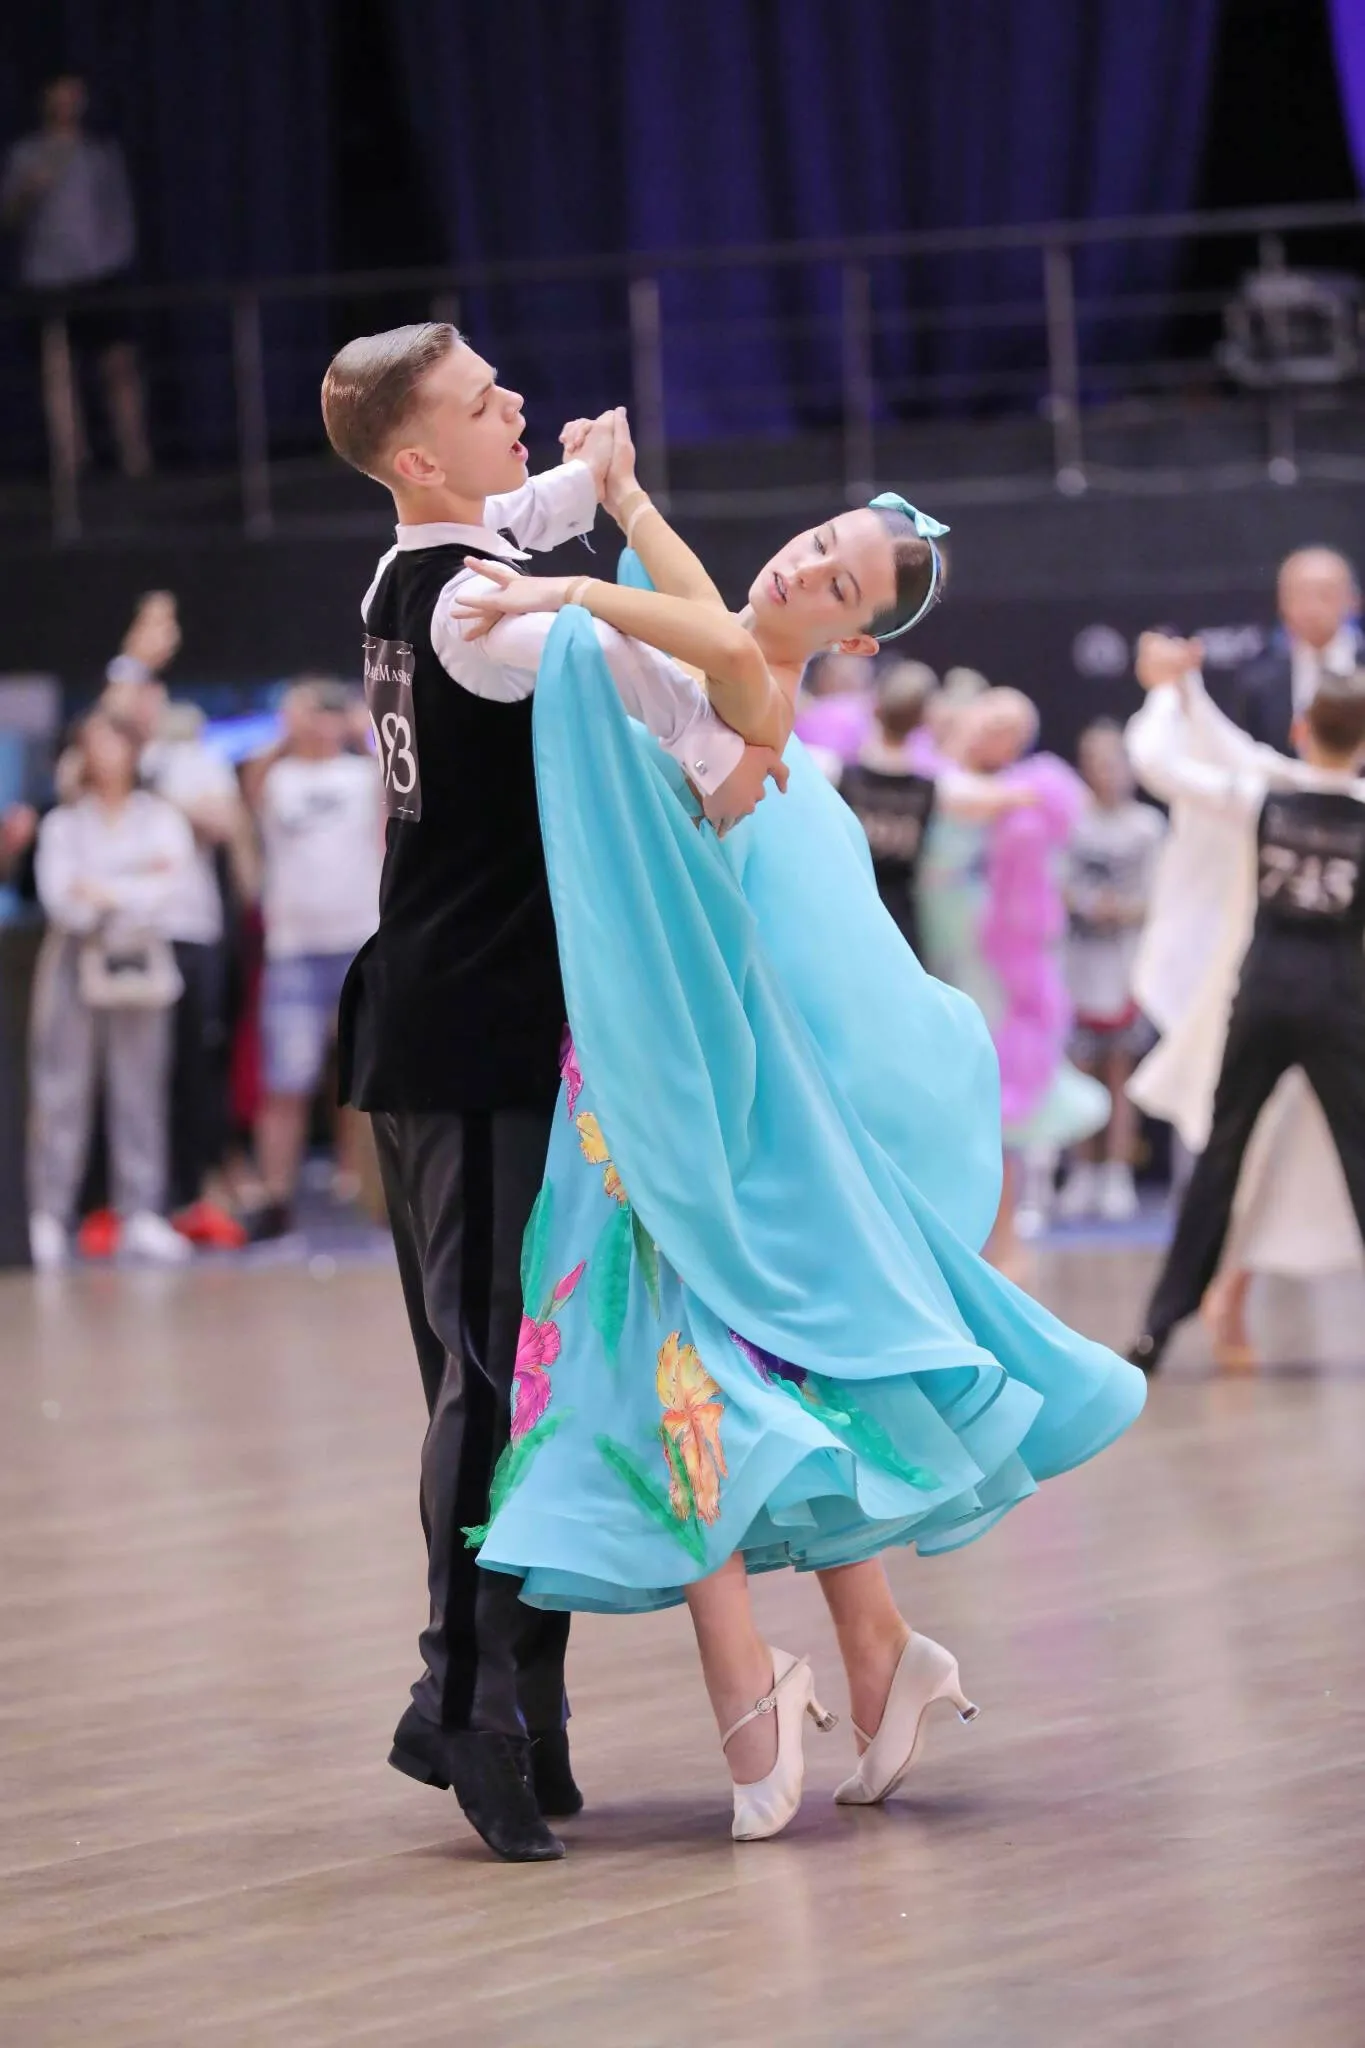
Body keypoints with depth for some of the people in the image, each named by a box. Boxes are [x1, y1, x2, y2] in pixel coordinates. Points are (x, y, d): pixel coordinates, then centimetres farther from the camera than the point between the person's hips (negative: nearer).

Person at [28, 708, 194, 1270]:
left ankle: (141, 1215, 1)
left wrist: (104, 891, -10)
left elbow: (168, 885, -5)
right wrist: (138, 881, -7)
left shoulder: (159, 818, 10)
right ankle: (49, 1216, -5)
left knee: (140, 1089, -1)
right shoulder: (63, 824, 9)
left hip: (139, 962, 1)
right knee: (61, 1090, -5)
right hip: (76, 957, -1)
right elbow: (59, 895, -5)